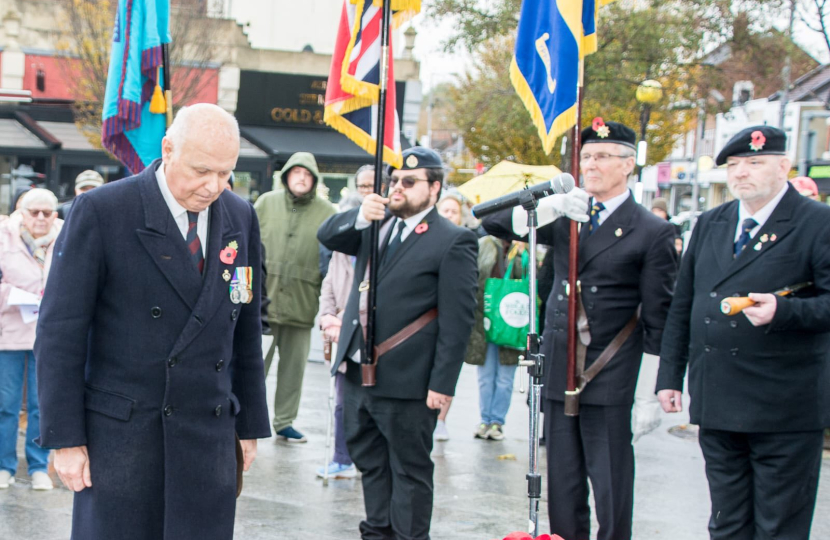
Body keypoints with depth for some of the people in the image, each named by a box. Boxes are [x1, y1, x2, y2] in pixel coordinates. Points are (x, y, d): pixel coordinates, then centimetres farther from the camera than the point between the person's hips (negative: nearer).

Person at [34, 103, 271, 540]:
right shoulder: (100, 212, -8)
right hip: (120, 434, -4)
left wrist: (250, 424, 14)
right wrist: (65, 438, -10)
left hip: (208, 438, 4)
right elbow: (60, 332, -8)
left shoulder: (240, 218, 7)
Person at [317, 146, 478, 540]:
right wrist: (360, 216, -14)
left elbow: (457, 318, -13)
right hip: (359, 372, 7)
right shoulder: (375, 226, 12)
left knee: (410, 470, 4)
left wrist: (443, 383, -16)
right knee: (370, 463, 18)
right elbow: (327, 236, 6)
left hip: (407, 382, -7)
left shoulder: (453, 241, -9)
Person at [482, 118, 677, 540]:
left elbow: (658, 318, -3)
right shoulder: (566, 217, 10)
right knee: (562, 485, 11)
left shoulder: (653, 232, -3)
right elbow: (492, 222, 2)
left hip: (609, 379, -5)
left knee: (611, 486, 0)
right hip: (556, 372, 5)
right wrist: (549, 207, -15)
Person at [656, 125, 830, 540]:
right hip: (717, 405, 6)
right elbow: (682, 306, 16)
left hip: (784, 408, -6)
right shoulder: (710, 225, 14)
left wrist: (783, 311, -27)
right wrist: (669, 376, 12)